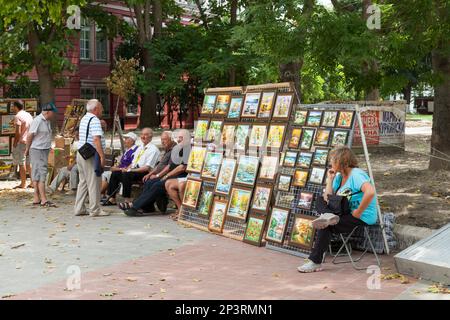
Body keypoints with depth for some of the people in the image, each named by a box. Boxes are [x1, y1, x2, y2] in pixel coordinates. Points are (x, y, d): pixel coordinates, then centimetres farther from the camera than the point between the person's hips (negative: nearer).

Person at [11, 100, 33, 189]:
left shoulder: (18, 116, -12)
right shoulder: (29, 115, 13)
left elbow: (18, 132, -17)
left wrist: (14, 144, -11)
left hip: (21, 142, -8)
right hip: (30, 142, 8)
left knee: (21, 163, -2)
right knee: (29, 163, 12)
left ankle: (23, 183, 1)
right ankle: (33, 182, 12)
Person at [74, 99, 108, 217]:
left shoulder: (84, 119, 17)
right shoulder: (95, 120, -14)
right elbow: (96, 139, -25)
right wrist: (102, 156, -25)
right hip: (91, 155, -9)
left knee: (83, 182, 14)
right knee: (94, 183, -4)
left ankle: (79, 208, 16)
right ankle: (95, 210, 0)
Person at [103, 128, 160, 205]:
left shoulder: (153, 149, -6)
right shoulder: (140, 148, 23)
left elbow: (148, 167, -15)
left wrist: (132, 170, -18)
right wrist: (127, 168, 1)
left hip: (144, 173, -9)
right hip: (134, 170, 9)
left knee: (126, 175, -32)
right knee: (115, 173, -5)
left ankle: (127, 201, -27)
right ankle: (112, 199, -4)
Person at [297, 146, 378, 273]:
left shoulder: (356, 175, -14)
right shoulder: (339, 177, 14)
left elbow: (370, 192, -31)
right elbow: (329, 198, 10)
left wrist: (358, 212, -25)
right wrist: (330, 179, 6)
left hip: (362, 218, -8)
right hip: (347, 214, 8)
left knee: (325, 225, -18)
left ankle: (315, 262, -11)